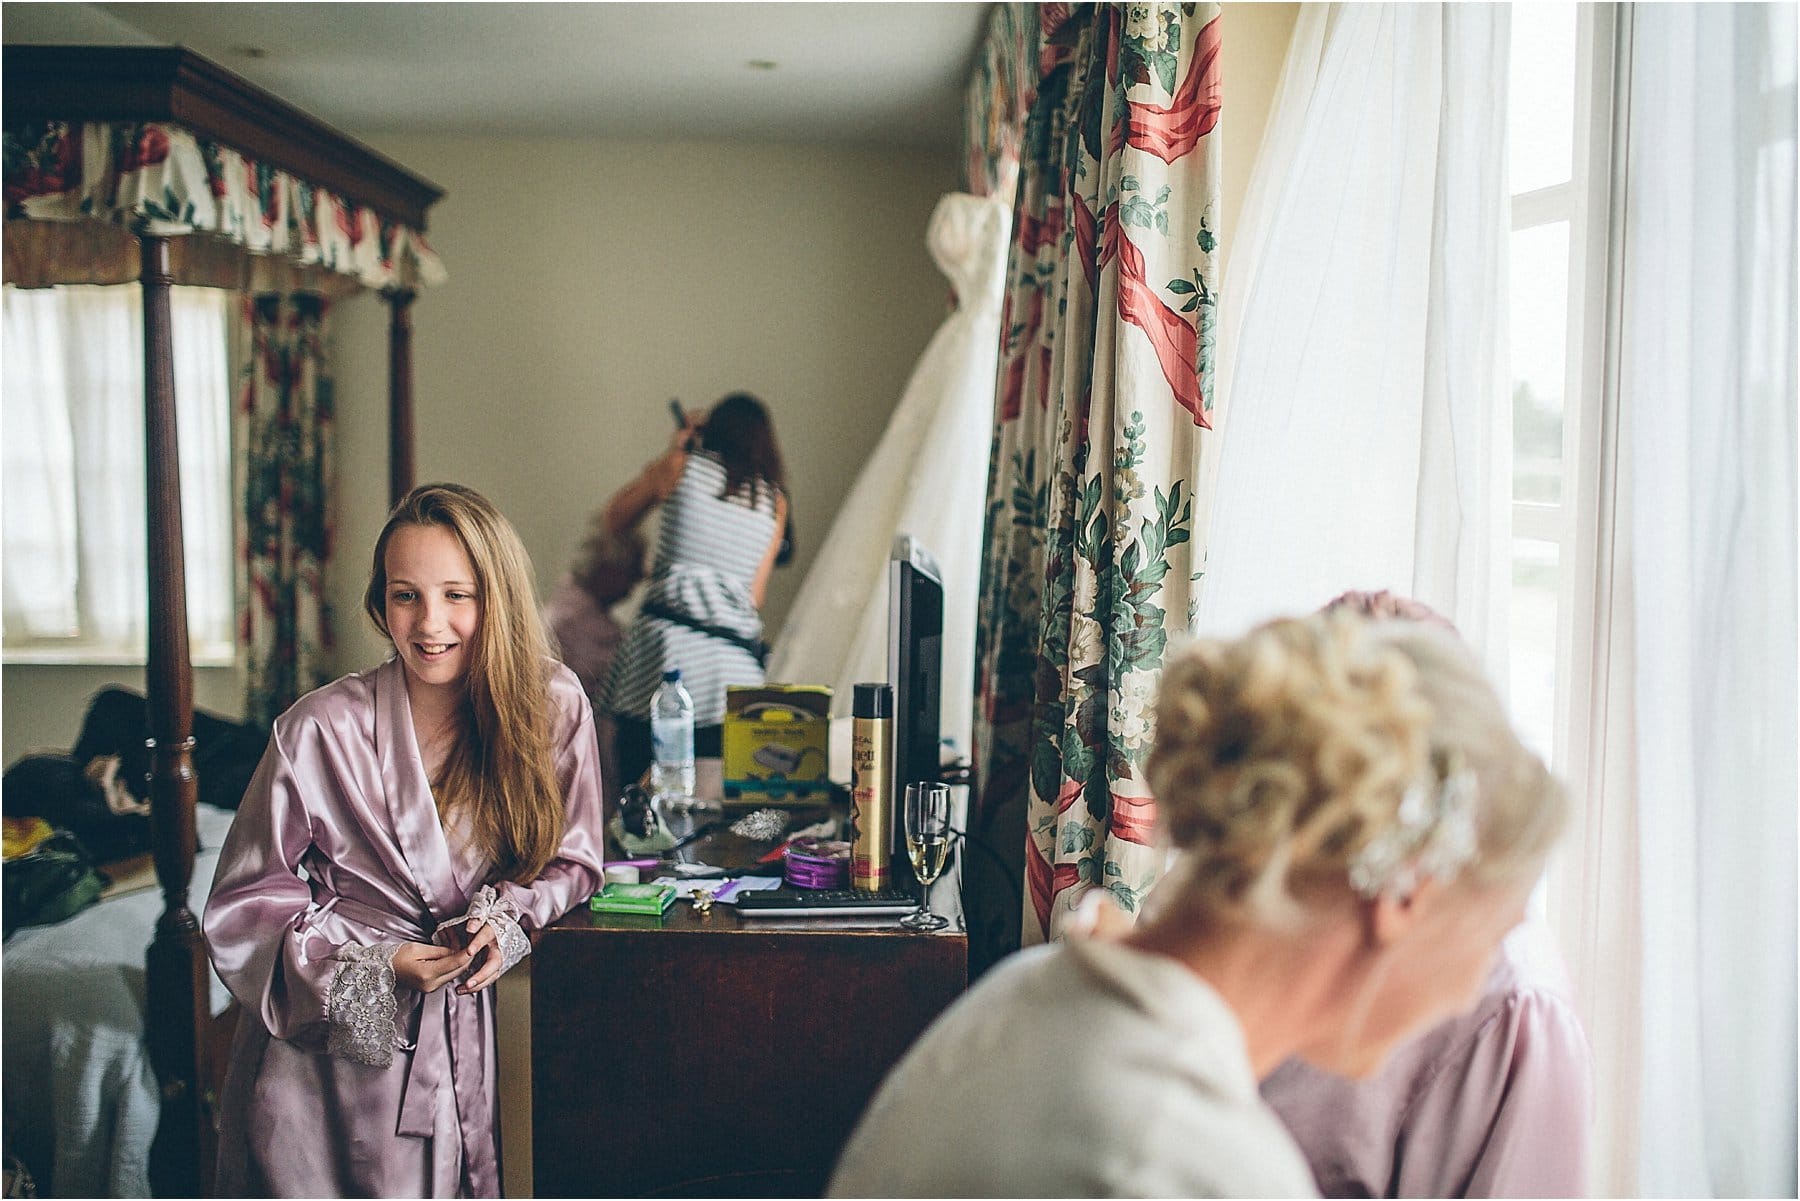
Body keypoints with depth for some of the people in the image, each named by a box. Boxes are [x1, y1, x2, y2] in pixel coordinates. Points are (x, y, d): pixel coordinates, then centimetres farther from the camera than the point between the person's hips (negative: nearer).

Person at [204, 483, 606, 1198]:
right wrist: (376, 967, -17)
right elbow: (248, 901, -3)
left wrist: (504, 921, -14)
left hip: (468, 1036, 2)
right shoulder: (320, 731, -12)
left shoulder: (553, 705, -6)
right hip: (326, 1047, -1)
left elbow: (569, 860, 6)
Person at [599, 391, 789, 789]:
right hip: (734, 664, 3)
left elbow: (615, 520, 20)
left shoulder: (681, 466, 5)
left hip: (664, 641, -2)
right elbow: (754, 595, 12)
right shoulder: (774, 501, 13)